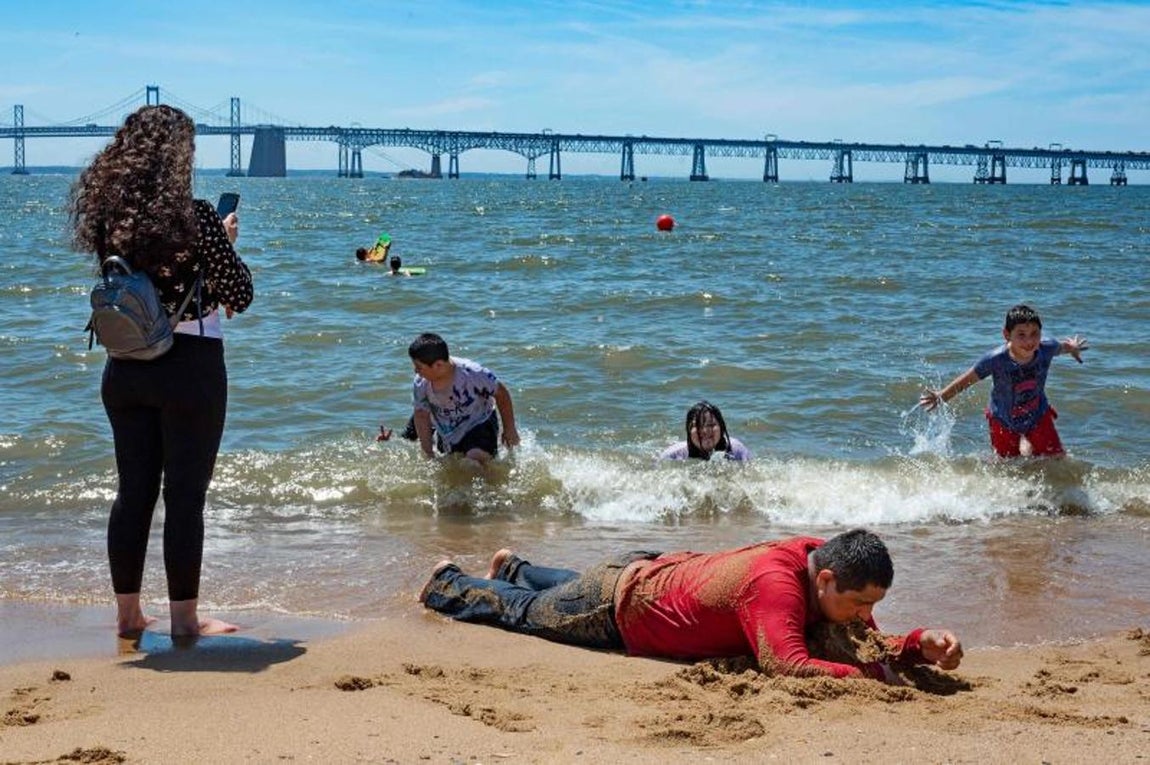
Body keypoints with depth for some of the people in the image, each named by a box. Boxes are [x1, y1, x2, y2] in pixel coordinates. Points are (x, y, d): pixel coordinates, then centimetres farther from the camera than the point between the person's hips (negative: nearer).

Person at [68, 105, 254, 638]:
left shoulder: (108, 217, 2)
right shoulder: (195, 216, -14)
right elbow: (240, 295, -11)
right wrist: (227, 243, 6)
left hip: (125, 367, 5)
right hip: (189, 365, -5)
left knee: (133, 491, 14)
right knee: (185, 495, 3)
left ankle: (128, 613, 21)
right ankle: (184, 619, 10)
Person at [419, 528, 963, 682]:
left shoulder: (825, 558, -19)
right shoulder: (776, 582, -43)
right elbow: (786, 665, -56)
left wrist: (921, 645, -29)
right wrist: (874, 676, -55)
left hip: (658, 571, 7)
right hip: (618, 605, -7)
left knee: (568, 591, 38)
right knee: (522, 611, 21)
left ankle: (513, 568, 64)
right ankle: (447, 583, 46)